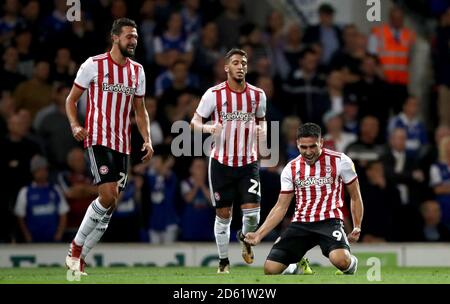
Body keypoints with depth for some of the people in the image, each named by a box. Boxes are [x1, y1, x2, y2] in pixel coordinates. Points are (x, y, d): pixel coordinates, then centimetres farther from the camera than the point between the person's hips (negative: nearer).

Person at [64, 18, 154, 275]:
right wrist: (75, 125, -15)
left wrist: (147, 139, 5)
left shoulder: (137, 71, 12)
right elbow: (72, 100, 2)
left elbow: (140, 109, 18)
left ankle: (80, 257, 12)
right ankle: (77, 246, -3)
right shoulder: (94, 65, -4)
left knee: (111, 206, 3)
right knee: (108, 196, -20)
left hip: (123, 143, 6)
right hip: (98, 138, -6)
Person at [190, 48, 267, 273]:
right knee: (223, 214, 3)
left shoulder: (257, 94, 2)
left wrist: (262, 129, -4)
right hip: (221, 162, -2)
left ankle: (246, 237, 25)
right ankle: (223, 262, 19)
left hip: (248, 162, 2)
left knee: (252, 211, -10)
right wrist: (208, 127, -23)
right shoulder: (214, 94, -6)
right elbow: (195, 122, -1)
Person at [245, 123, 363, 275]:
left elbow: (355, 197, 9)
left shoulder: (340, 161, -2)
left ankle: (351, 263, 5)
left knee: (341, 260, -35)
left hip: (329, 221, -3)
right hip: (300, 223, 4)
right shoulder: (291, 169, 7)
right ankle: (292, 270, 25)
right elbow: (281, 207, 11)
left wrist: (357, 227, 1)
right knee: (270, 269, -13)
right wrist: (258, 234, 1)